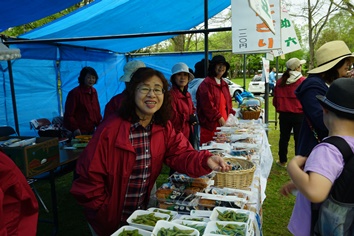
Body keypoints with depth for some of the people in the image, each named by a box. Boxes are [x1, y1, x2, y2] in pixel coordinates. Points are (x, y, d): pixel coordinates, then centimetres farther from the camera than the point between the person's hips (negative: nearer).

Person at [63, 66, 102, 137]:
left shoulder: (94, 92, 11)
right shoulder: (74, 93, -10)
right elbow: (68, 114, -10)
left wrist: (99, 123, 6)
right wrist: (75, 128, -15)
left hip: (92, 130, 6)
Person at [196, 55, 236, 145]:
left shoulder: (224, 84, 19)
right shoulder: (206, 84, -9)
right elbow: (207, 104, -15)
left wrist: (231, 114, 7)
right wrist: (219, 118, -15)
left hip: (224, 124, 8)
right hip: (210, 125, -7)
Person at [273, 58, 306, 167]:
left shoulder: (280, 82, 1)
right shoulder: (303, 81, -12)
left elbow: (275, 100, 8)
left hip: (284, 114, 4)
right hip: (299, 114, -4)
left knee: (284, 138, 15)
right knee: (299, 139, 6)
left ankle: (282, 161, 26)